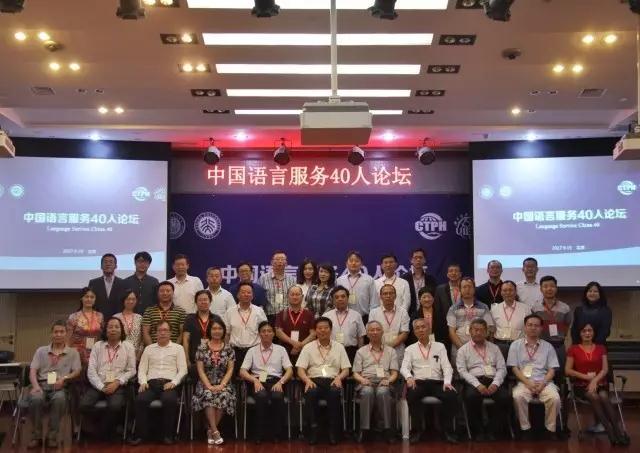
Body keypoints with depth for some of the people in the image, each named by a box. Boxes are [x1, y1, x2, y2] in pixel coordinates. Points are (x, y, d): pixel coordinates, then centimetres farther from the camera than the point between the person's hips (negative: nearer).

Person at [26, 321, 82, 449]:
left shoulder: (73, 352, 15)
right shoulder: (41, 351, 18)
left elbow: (77, 371, 4)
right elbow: (33, 371, 7)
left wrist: (64, 378, -17)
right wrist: (35, 386, -13)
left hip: (60, 387, -1)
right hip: (41, 384, 1)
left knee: (59, 399, -38)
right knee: (36, 398, -35)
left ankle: (52, 436, -23)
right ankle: (36, 436, -17)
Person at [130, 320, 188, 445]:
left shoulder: (178, 348, 14)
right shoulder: (149, 348, 22)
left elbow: (182, 370, 6)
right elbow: (142, 368, 16)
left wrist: (173, 382, -10)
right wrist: (143, 382, -4)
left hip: (169, 383, -2)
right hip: (151, 383, 2)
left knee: (169, 400, -36)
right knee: (140, 399, -31)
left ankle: (168, 434, -20)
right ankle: (140, 433, -18)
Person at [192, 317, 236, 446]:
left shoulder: (228, 348, 6)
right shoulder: (202, 348, 3)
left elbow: (230, 369, 2)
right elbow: (200, 370, -1)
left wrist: (222, 385, -12)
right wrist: (209, 386, -14)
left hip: (223, 383, 1)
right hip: (206, 383, 0)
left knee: (224, 396, -32)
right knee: (208, 395, -34)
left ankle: (210, 431, -18)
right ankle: (215, 432, -31)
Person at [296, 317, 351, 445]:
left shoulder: (339, 347, 16)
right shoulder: (308, 348, 13)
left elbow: (346, 369, 11)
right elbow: (300, 369, 6)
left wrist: (338, 377, -11)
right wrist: (307, 380, -15)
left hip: (332, 380, 0)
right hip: (314, 380, 0)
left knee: (335, 392, -35)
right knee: (311, 392, -36)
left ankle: (333, 430, -24)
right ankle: (313, 429, -24)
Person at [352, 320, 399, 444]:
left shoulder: (391, 351, 22)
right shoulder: (361, 351, 22)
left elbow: (394, 373, 13)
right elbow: (355, 373, 13)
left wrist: (388, 380, -9)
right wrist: (362, 380, -9)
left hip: (384, 383, 0)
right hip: (366, 383, 0)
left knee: (382, 392, -37)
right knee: (368, 392, -37)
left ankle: (388, 429, -34)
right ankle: (364, 429, -36)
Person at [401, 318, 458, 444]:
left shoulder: (440, 346, 16)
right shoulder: (410, 349, 16)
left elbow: (446, 367, 6)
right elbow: (404, 367, 3)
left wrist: (447, 382, -12)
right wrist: (409, 377, -20)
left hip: (437, 382, 1)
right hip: (418, 382, -1)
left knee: (452, 396, -30)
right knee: (411, 395, -35)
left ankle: (448, 430, -12)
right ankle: (417, 430, -18)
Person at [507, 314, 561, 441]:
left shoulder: (548, 347, 15)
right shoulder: (516, 345, 11)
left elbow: (552, 369, 8)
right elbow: (514, 368, 4)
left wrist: (543, 383, -10)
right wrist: (528, 382, -10)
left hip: (544, 382, 1)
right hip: (524, 381, -1)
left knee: (554, 398, -30)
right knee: (518, 396, -33)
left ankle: (550, 430, -13)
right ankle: (525, 429, -19)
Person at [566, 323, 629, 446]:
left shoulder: (601, 348, 15)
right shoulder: (573, 349, 9)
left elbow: (605, 369, 4)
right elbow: (567, 370, 1)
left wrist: (594, 380, -14)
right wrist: (587, 377, -8)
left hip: (600, 384, 1)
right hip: (582, 385, -1)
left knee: (604, 397, -34)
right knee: (594, 397, -34)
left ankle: (618, 431, -38)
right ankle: (611, 433, -40)